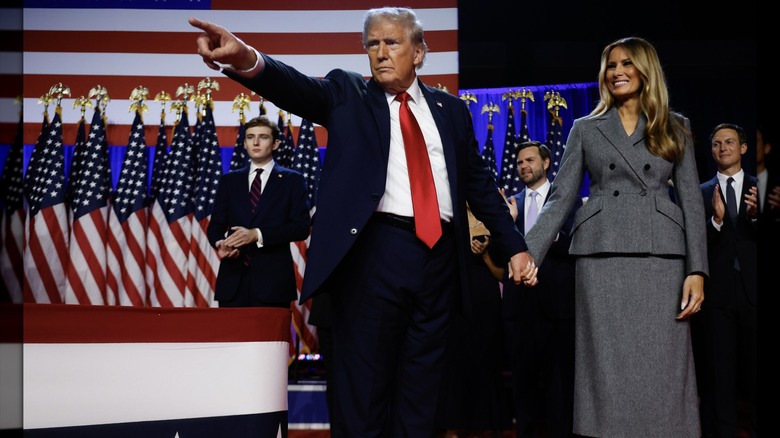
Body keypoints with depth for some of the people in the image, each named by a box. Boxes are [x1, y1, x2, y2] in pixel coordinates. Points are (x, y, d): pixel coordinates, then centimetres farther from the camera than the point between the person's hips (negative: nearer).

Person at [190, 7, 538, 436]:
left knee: (421, 388, 10)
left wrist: (513, 246, 12)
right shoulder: (348, 92, 7)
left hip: (438, 255, 3)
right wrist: (247, 59, -34)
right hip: (372, 253, -3)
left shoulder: (450, 109, 15)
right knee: (363, 386, 0)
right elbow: (300, 88, -13)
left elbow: (480, 184, 18)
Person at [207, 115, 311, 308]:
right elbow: (216, 225, 14)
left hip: (273, 280, -2)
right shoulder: (229, 180, 16)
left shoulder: (292, 180, 7)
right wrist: (220, 244, -10)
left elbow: (301, 227, -3)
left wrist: (257, 235, -14)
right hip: (233, 278, 2)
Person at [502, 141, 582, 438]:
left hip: (557, 300, -3)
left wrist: (553, 236, -23)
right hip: (520, 302, 3)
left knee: (559, 377, 2)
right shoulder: (511, 204, 14)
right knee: (523, 376, 10)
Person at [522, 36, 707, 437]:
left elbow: (691, 202, 7)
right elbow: (561, 198, 7)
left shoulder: (675, 128, 13)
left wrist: (696, 270, -4)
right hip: (601, 254, 0)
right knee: (607, 367, -2)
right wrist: (527, 254, -5)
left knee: (663, 368, -2)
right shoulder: (585, 129, 12)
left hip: (661, 256, 0)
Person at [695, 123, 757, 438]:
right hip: (717, 293, 0)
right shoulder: (700, 193, 6)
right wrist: (716, 220, -20)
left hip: (753, 290, 0)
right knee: (719, 373, 4)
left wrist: (755, 215, -21)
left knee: (757, 368, 4)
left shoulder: (758, 188, 9)